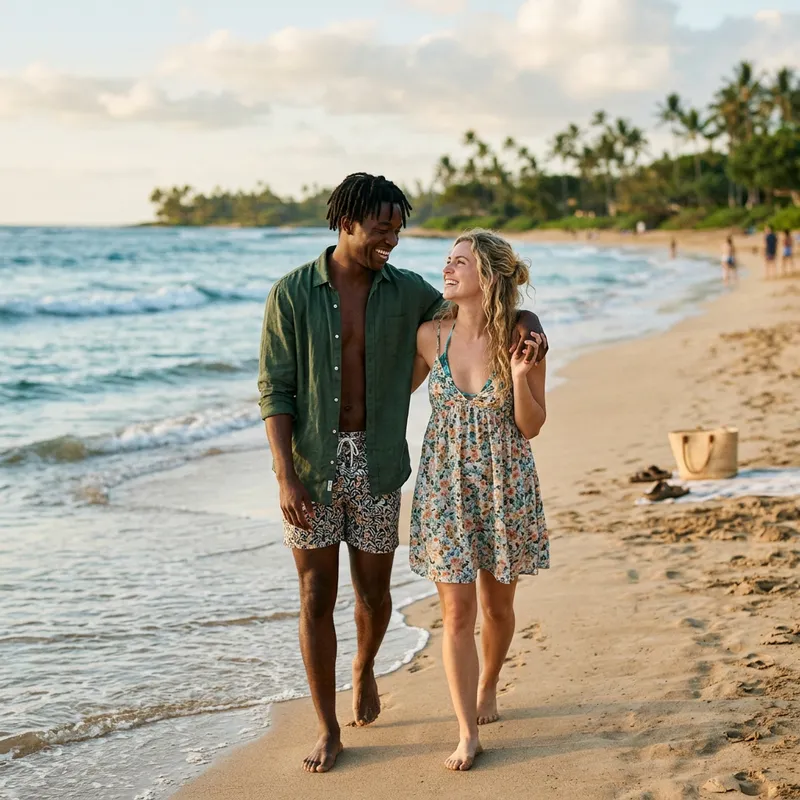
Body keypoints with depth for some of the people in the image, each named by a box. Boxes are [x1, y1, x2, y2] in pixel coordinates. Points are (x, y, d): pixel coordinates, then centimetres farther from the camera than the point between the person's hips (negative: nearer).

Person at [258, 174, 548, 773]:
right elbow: (275, 391, -7)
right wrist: (286, 476, -15)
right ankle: (328, 731, 16)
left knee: (373, 591, 12)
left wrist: (524, 320, -8)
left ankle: (364, 669, 45)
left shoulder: (407, 291, 1)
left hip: (377, 464, 2)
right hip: (312, 461, -2)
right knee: (317, 597, 2)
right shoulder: (293, 293, -7)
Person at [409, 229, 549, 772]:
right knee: (457, 612, -2)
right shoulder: (431, 335, -5)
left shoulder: (522, 340, -10)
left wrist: (520, 377, -20)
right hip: (446, 484, 0)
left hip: (505, 484, 0)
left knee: (498, 605, 15)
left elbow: (532, 427, -5)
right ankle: (467, 733, 7)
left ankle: (488, 685, 43)